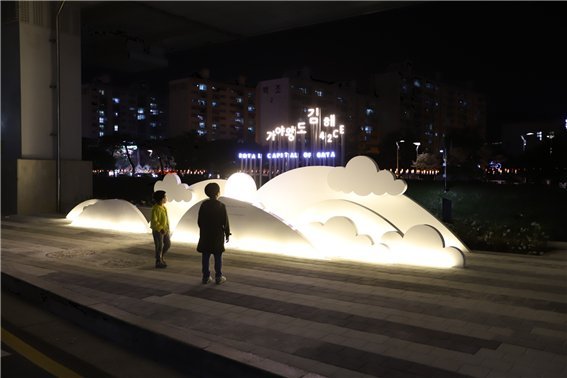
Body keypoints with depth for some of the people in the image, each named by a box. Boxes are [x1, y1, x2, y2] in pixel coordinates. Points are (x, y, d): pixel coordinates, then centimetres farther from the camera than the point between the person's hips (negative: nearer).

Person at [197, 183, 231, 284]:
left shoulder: (204, 205, -1)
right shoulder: (221, 206, -10)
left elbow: (199, 220, 4)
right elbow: (225, 222, -9)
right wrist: (227, 234, 2)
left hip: (205, 235, 3)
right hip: (218, 235, -3)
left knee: (205, 256, 7)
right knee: (218, 257, 5)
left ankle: (206, 277, 11)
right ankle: (218, 277, 8)